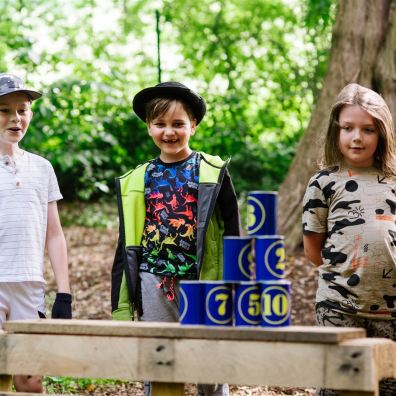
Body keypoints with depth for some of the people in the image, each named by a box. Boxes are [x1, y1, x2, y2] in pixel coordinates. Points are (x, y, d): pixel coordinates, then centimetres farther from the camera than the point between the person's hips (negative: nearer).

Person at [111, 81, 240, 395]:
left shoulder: (213, 174, 0)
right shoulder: (135, 182, 9)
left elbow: (232, 234, 2)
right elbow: (127, 246, 13)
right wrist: (121, 304, 10)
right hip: (154, 284, 3)